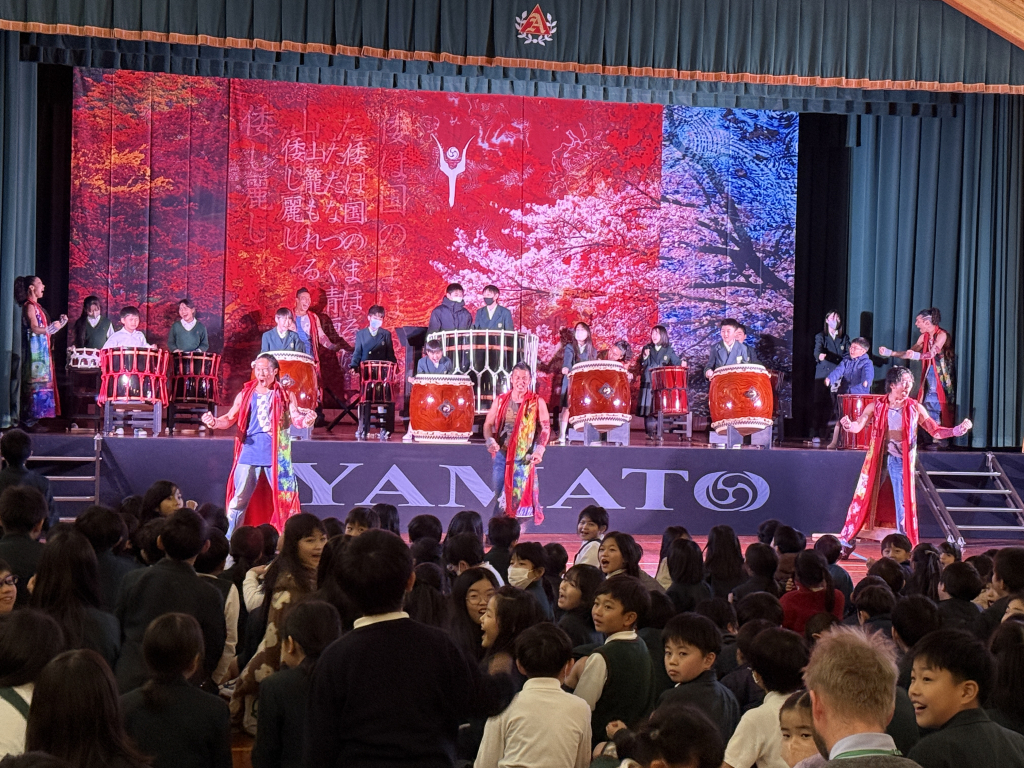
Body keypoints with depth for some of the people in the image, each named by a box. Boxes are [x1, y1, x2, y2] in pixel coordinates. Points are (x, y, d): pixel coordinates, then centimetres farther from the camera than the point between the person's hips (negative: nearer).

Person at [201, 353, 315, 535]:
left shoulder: (285, 395, 5)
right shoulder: (245, 394, 9)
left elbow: (296, 418, -5)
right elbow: (230, 419, 9)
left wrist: (305, 420, -29)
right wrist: (215, 422, -13)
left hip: (277, 455, -1)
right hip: (249, 454, 1)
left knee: (285, 499, 0)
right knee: (239, 499, 4)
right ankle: (229, 539, 12)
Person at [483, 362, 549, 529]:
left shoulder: (537, 402, 1)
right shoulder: (500, 401, 8)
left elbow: (545, 428, 0)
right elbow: (488, 424, 9)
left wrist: (539, 450, -14)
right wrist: (490, 440, -11)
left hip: (525, 457, -2)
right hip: (501, 454, 2)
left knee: (522, 495, -6)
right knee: (499, 495, 0)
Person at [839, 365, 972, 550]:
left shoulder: (915, 408, 0)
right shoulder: (876, 407, -2)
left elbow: (936, 431, 2)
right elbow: (858, 426, -12)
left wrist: (958, 430, -14)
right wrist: (848, 425, -35)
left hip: (901, 460, 1)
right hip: (878, 458, 0)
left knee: (905, 504, 2)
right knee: (863, 500, 3)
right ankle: (846, 543, 12)